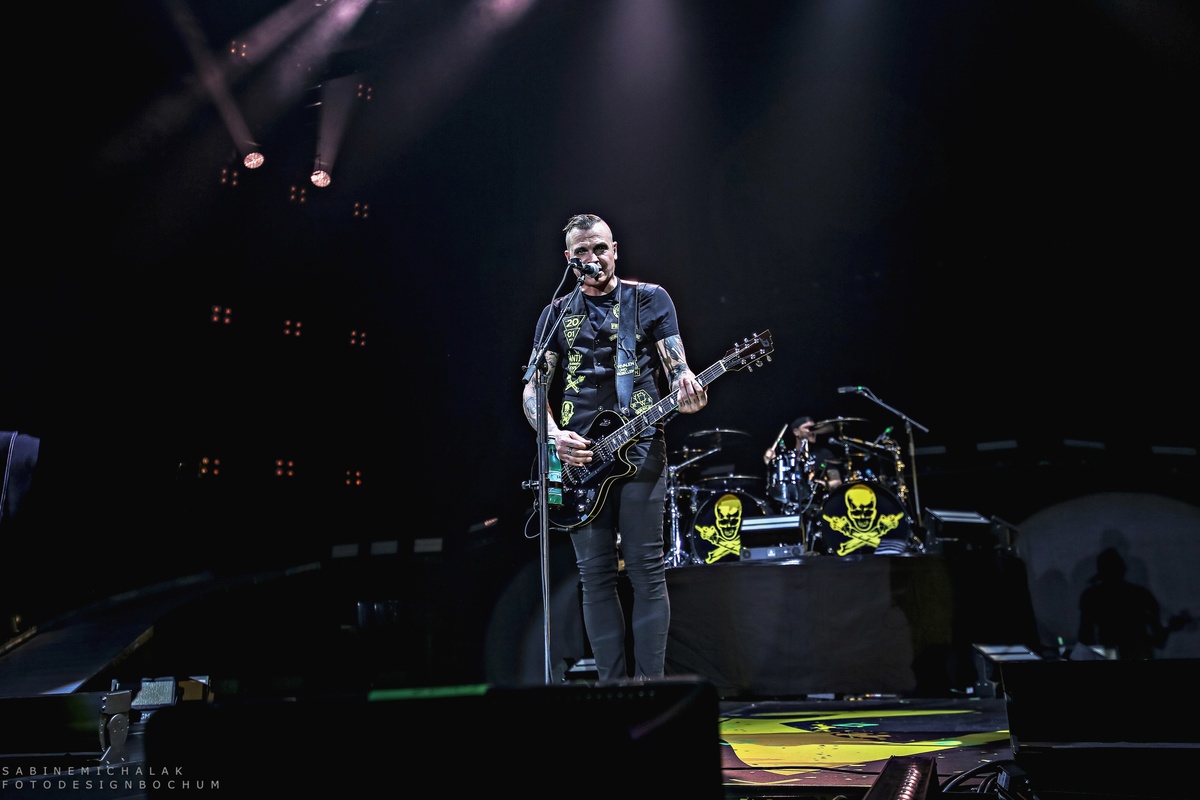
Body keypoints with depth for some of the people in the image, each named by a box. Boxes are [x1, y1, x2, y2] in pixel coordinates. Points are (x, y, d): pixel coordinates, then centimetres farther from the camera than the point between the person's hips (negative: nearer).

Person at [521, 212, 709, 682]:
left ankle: (650, 684, 3)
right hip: (578, 453, 3)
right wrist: (553, 434, -9)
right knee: (595, 573, 3)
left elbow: (677, 367, 2)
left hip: (639, 447, -2)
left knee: (646, 568, -4)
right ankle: (613, 683, 12)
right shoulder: (557, 314, 15)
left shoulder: (649, 299, 9)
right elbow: (533, 387, 9)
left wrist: (686, 388, -22)